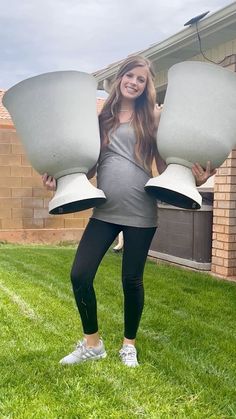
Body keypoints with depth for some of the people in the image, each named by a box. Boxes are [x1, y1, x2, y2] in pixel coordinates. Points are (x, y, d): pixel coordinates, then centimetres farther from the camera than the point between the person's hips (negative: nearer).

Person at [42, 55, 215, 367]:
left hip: (140, 213, -3)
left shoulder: (152, 117, 4)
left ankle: (129, 344, 30)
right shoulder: (102, 118, 10)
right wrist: (61, 180, -1)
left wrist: (193, 178, -15)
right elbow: (90, 164, 14)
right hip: (105, 211, 3)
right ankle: (92, 343, 20)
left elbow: (164, 164, 3)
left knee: (132, 280, 7)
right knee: (80, 275, -2)